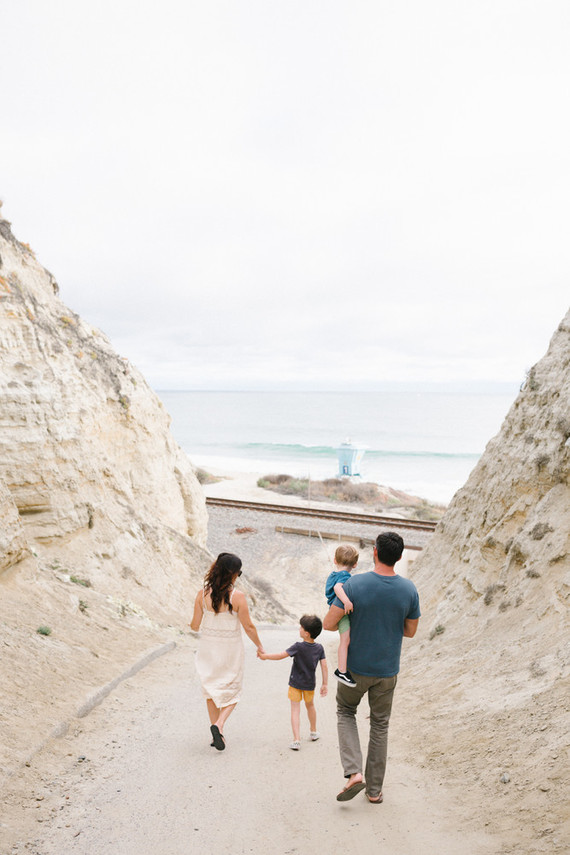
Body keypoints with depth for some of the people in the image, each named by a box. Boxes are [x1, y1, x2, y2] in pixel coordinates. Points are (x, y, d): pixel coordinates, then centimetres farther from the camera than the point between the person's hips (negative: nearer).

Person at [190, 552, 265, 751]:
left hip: (208, 647, 3)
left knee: (212, 689, 20)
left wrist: (192, 626, 21)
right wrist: (259, 646, 6)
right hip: (230, 649, -3)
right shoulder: (237, 597, -18)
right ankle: (219, 724, -7)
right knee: (232, 691, 16)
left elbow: (195, 625, -3)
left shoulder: (202, 594, -10)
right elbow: (248, 627, -11)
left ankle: (216, 734, 24)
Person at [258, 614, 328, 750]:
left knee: (295, 709, 3)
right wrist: (325, 684, 1)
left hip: (295, 683, -4)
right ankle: (313, 732, 42)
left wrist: (264, 656, -12)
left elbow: (281, 655, -22)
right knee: (310, 705, 27)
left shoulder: (298, 647, -23)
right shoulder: (319, 648, -9)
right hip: (310, 683, 4)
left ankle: (296, 740, -5)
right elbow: (324, 667, -8)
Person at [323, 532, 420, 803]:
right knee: (380, 725, 20)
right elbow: (410, 631, 1)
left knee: (345, 712, 23)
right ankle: (375, 789, 27)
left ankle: (354, 773, 7)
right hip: (387, 669, 2)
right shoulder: (409, 589, -12)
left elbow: (328, 623, -17)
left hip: (357, 667, -2)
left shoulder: (354, 584, -21)